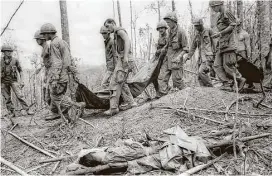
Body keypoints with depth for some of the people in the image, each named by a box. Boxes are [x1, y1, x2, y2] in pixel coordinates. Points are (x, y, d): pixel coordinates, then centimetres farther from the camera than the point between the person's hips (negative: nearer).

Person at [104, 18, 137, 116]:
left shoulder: (119, 30, -2)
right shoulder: (116, 35, 27)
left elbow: (127, 40, -21)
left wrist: (125, 56, -31)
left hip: (123, 60, -10)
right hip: (120, 61, 10)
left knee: (115, 82, -15)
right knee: (122, 83, 11)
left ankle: (114, 107, -16)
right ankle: (131, 102, 14)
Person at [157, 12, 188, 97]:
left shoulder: (180, 32, -11)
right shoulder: (170, 31, 10)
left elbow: (185, 48, -10)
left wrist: (179, 56, -23)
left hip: (176, 59, -7)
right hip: (168, 57, 7)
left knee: (177, 79, -4)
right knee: (162, 77, 0)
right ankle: (163, 96, 3)